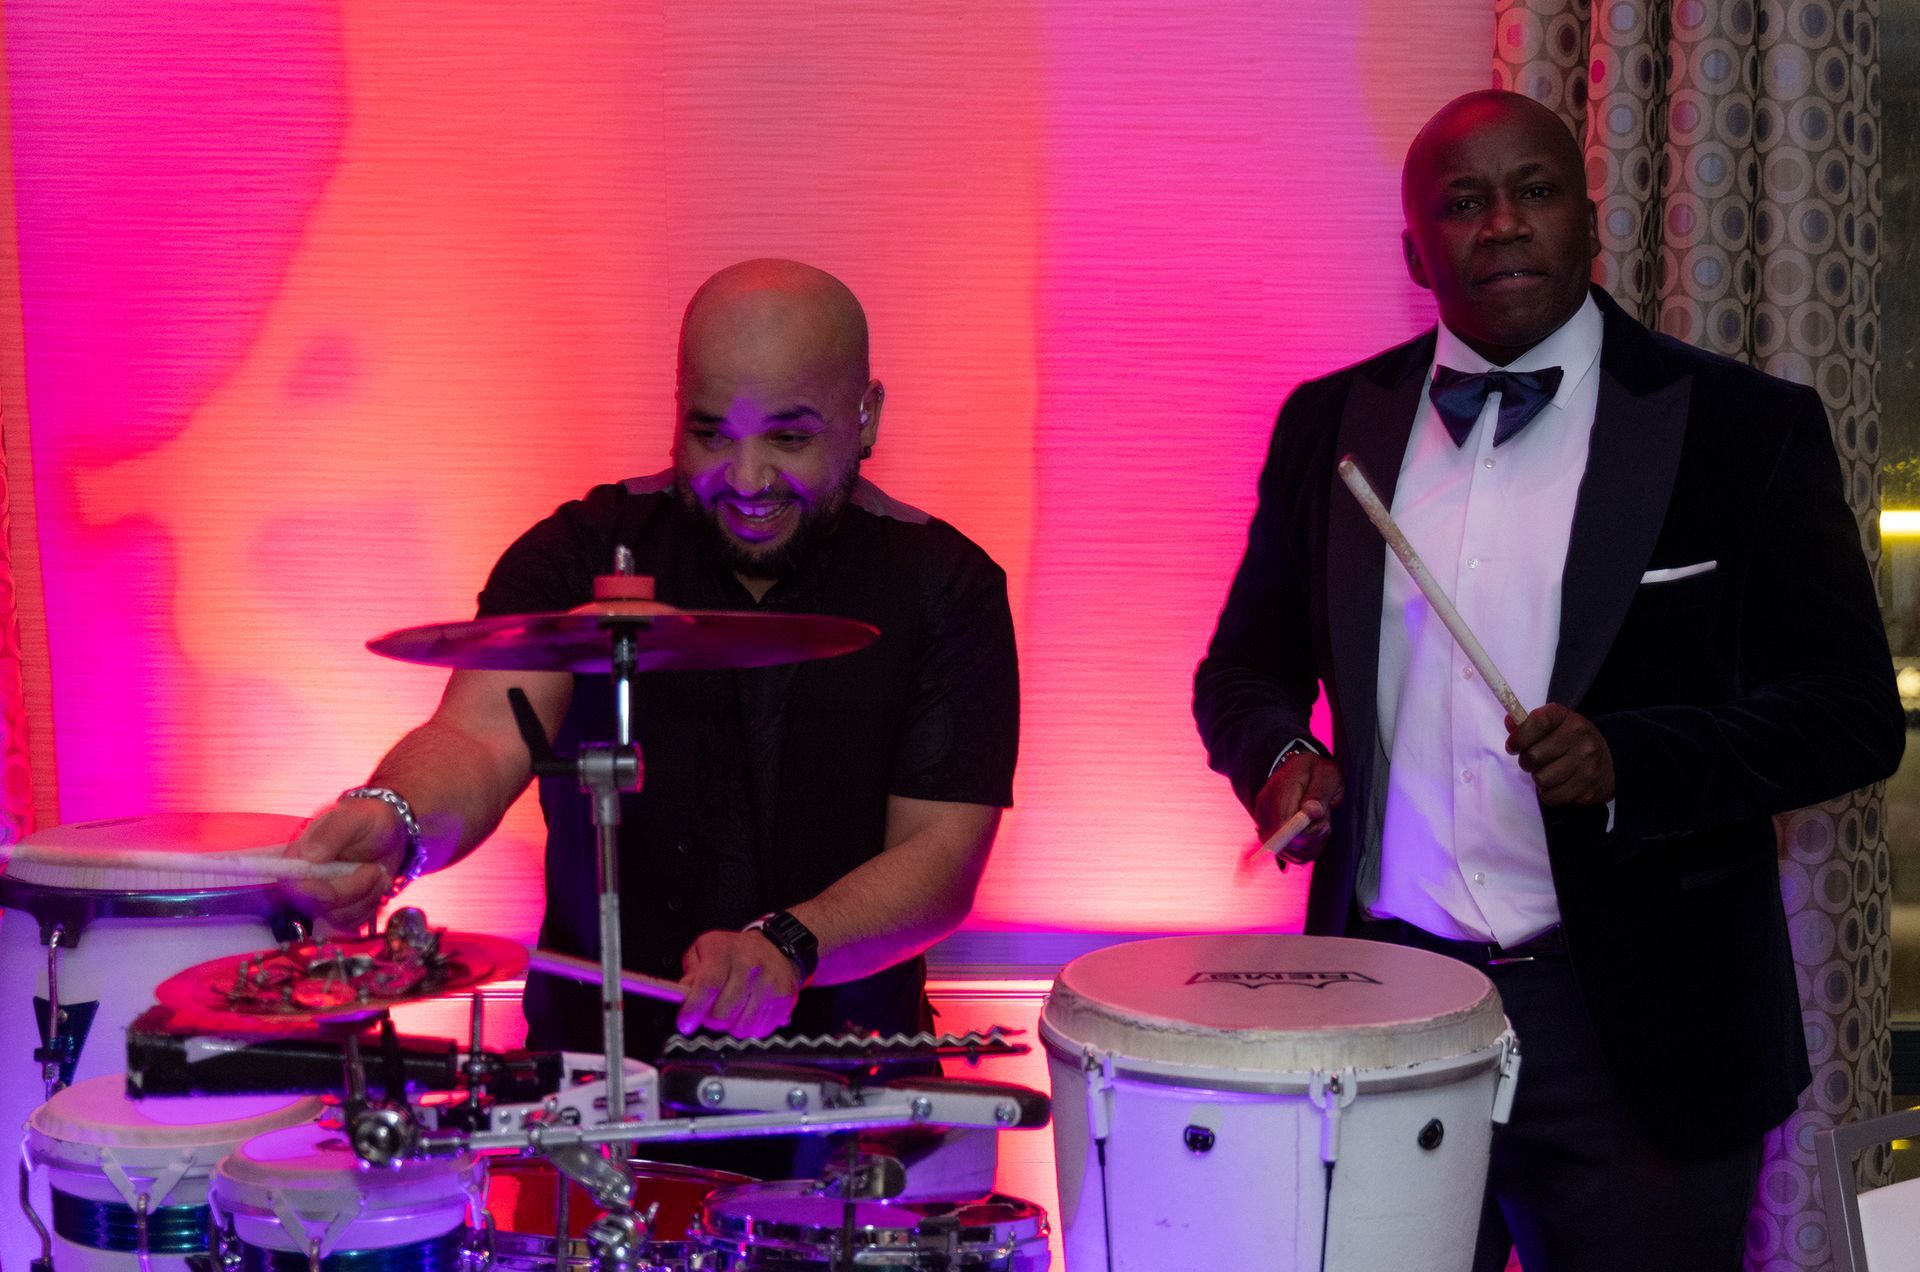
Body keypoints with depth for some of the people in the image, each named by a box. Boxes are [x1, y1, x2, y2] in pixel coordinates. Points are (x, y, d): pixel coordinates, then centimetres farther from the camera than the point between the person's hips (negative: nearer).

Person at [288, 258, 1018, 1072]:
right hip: (595, 1057, 1)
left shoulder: (944, 587, -2)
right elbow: (486, 734, -18)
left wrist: (787, 946, -28)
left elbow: (940, 855, -9)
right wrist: (392, 822, -41)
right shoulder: (584, 551, -1)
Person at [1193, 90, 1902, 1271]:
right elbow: (1249, 663, 14)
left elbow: (1853, 709, -5)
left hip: (1635, 1031, -2)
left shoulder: (1743, 426, -3)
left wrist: (1630, 760, -21)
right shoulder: (1332, 424, 6)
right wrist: (1279, 754, -8)